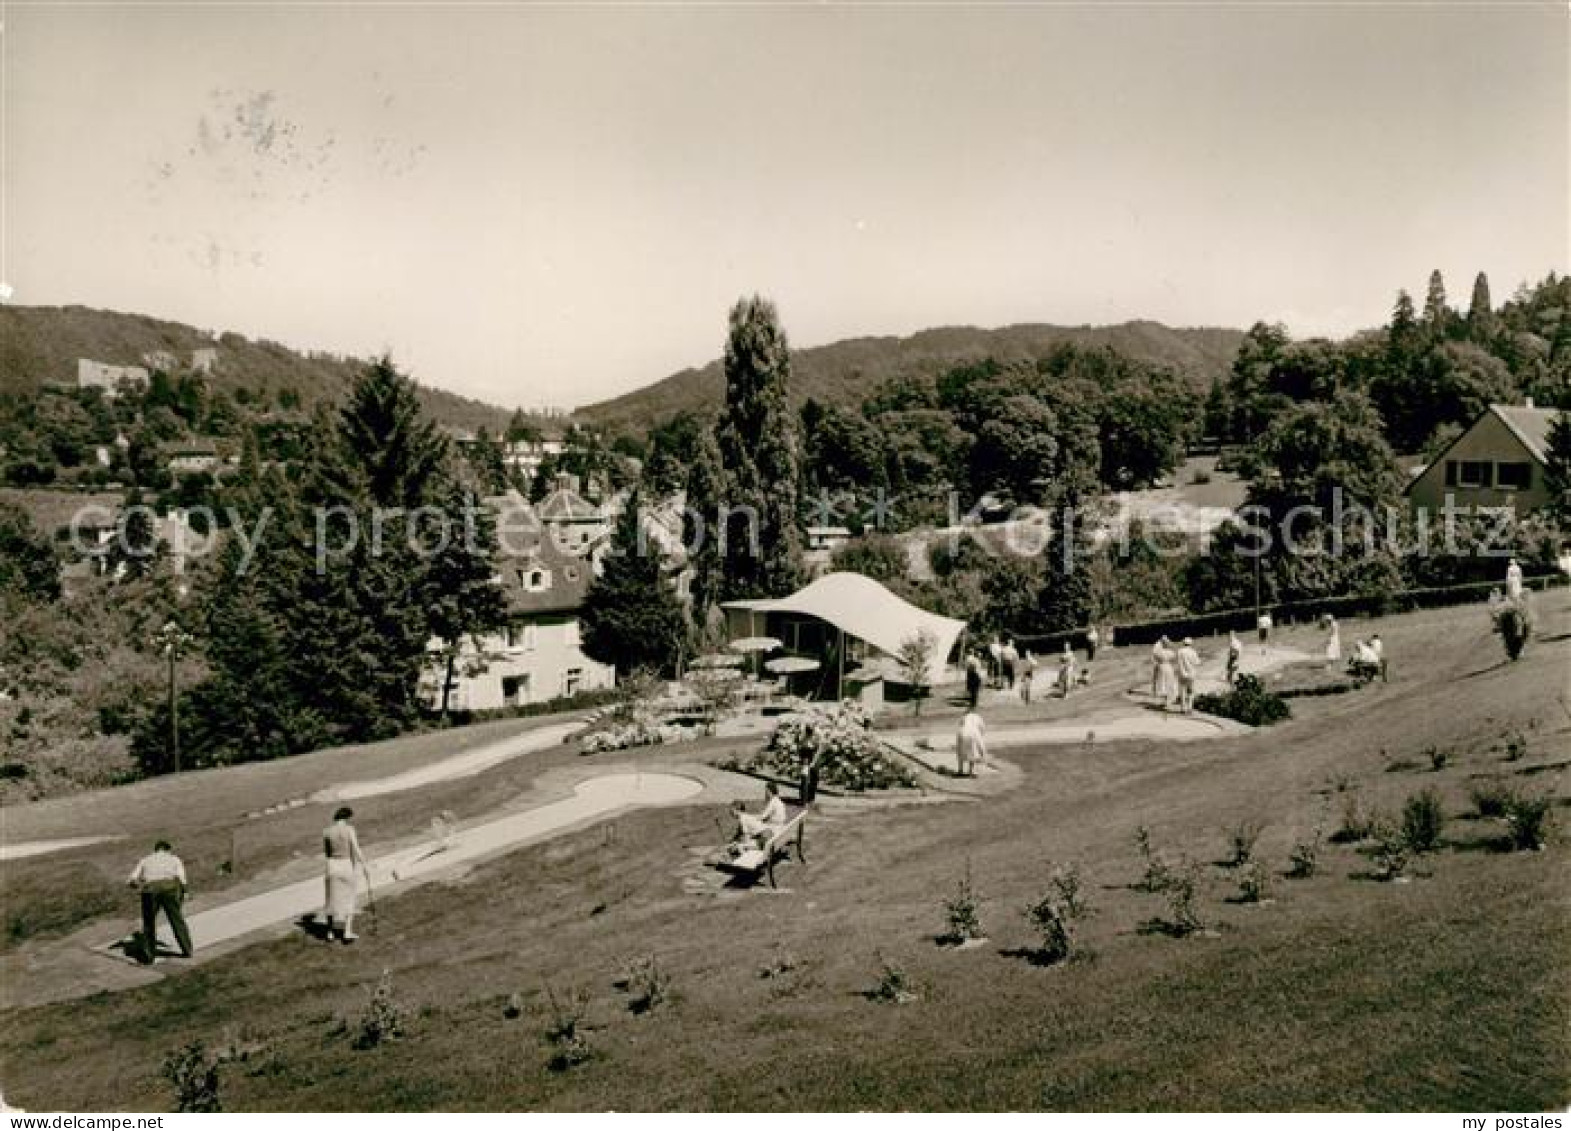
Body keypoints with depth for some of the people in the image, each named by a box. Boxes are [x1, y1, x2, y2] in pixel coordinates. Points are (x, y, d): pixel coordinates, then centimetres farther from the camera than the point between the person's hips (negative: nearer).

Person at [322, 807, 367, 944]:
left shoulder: (327, 831, -1)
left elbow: (326, 852, 9)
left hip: (332, 865, 3)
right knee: (348, 899, 9)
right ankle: (347, 932, 5)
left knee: (333, 898, 15)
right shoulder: (349, 829, -13)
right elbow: (356, 850, -15)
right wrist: (365, 866, -7)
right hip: (348, 865, -3)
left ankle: (331, 932, 22)